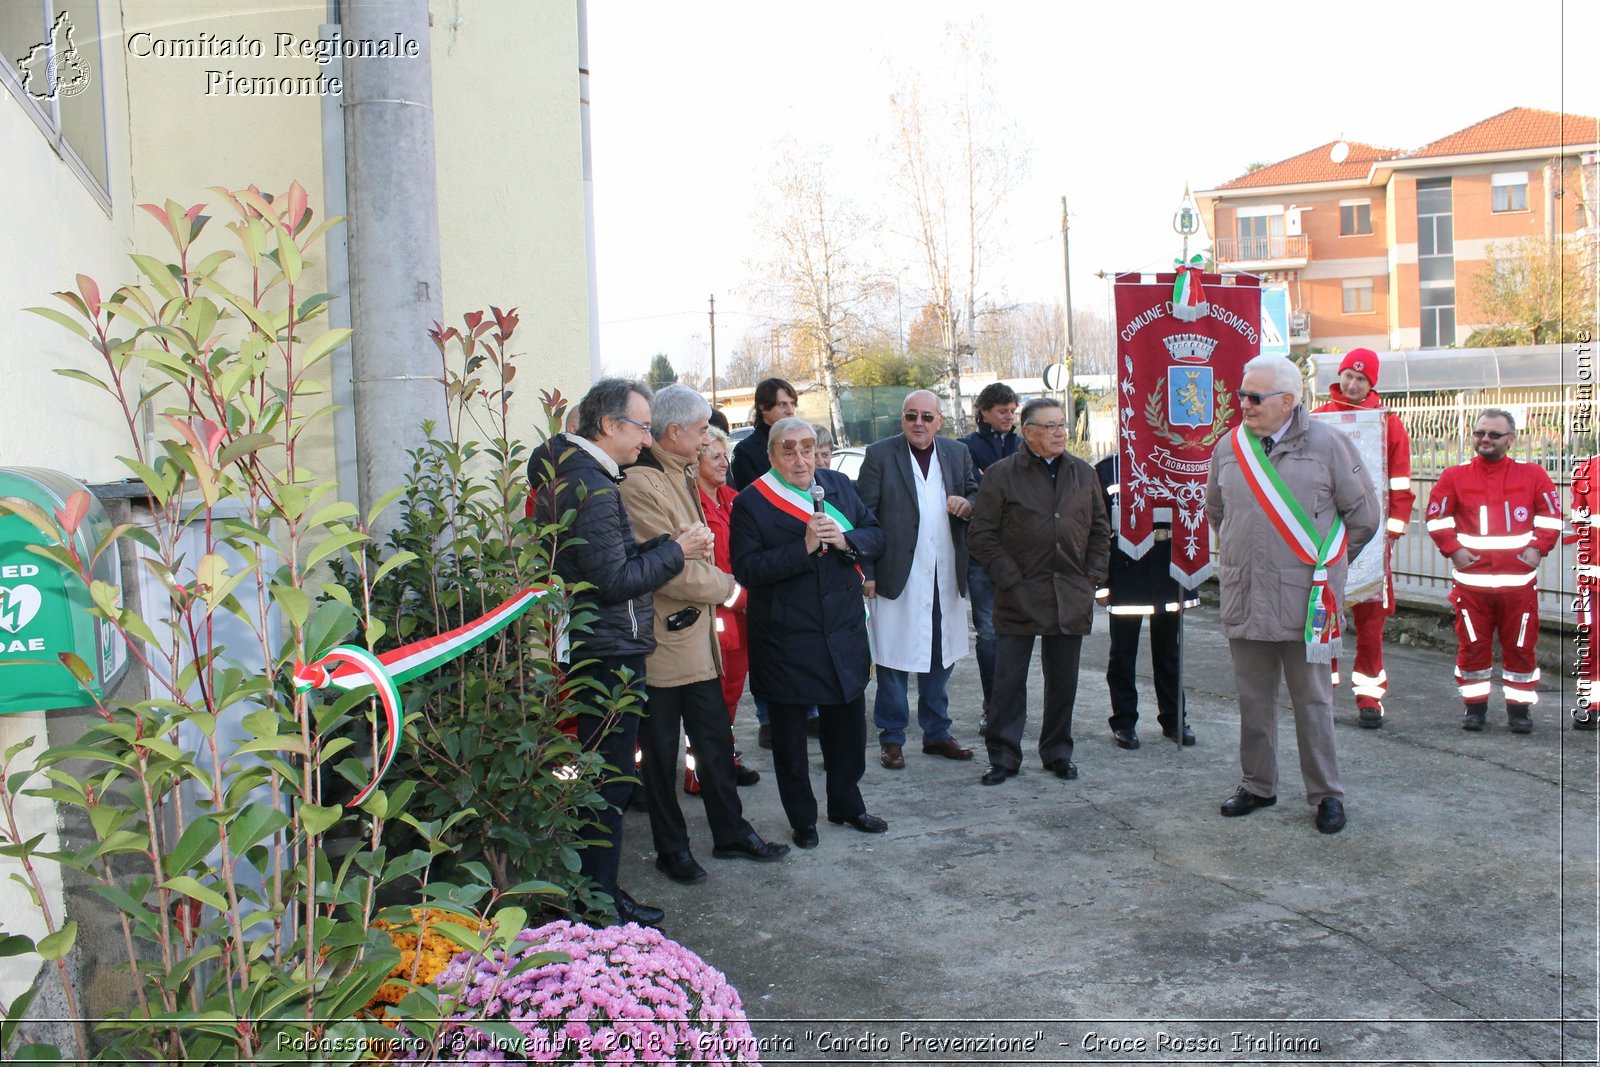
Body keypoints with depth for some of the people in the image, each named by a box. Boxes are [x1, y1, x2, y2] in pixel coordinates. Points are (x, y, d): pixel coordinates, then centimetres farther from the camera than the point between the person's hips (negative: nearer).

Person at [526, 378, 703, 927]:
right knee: (610, 778, 0)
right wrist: (675, 550, -13)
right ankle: (602, 900, 10)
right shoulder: (592, 487, -20)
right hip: (610, 653, -10)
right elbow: (615, 581, -22)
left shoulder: (563, 472, 13)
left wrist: (665, 544, 2)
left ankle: (594, 888, 27)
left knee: (602, 773, 17)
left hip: (588, 649, 10)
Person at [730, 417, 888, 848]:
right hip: (786, 642, -4)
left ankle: (846, 804, 36)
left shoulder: (840, 486, 5)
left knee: (848, 723, 16)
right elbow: (746, 570, -18)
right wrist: (804, 547, -25)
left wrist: (846, 540, -16)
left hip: (844, 632, 4)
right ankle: (802, 819, 25)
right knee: (790, 734, 9)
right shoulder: (751, 502, -10)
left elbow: (876, 536, 6)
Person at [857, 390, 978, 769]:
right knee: (894, 661, 2)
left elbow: (976, 498, 17)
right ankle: (891, 738, 14)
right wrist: (866, 572, -10)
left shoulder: (957, 453, 8)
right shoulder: (880, 454, -5)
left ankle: (937, 733, 26)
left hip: (945, 577, 4)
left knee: (941, 657, 13)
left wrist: (967, 505, -8)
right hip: (898, 577, -4)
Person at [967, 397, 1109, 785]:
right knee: (1008, 681, 0)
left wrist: (1093, 575, 6)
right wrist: (1009, 577, -10)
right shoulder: (1001, 475, -4)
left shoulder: (1083, 473, 10)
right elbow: (981, 535, -5)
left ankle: (1058, 752, 25)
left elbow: (1100, 529, 17)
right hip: (1020, 597, -4)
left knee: (1063, 681, 11)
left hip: (1071, 597, 4)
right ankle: (1003, 756, 10)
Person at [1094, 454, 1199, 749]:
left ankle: (1173, 718, 22)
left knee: (1168, 647, 12)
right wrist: (1100, 582, -5)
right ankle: (1124, 721, 15)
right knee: (1123, 649, 4)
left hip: (1168, 567, 3)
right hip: (1126, 567, -3)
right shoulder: (1106, 469, -1)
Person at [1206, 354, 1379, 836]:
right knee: (1253, 698, 12)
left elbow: (1362, 514, 4)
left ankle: (1326, 793, 15)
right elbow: (1214, 511, 23)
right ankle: (1258, 785, 25)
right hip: (1244, 596, 4)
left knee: (1312, 699, 4)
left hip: (1304, 595, -3)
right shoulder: (1229, 448, 6)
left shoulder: (1326, 444, -5)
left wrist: (1324, 563, 9)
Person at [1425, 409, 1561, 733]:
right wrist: (1453, 549, -5)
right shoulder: (1455, 476, 4)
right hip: (1471, 579, 0)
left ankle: (1519, 707, 17)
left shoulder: (1531, 474, 5)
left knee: (1521, 647, 5)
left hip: (1519, 579, 0)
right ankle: (1474, 706, 16)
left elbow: (1551, 513, 9)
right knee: (1472, 646, 4)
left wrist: (1538, 547, -3)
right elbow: (1436, 515, 6)